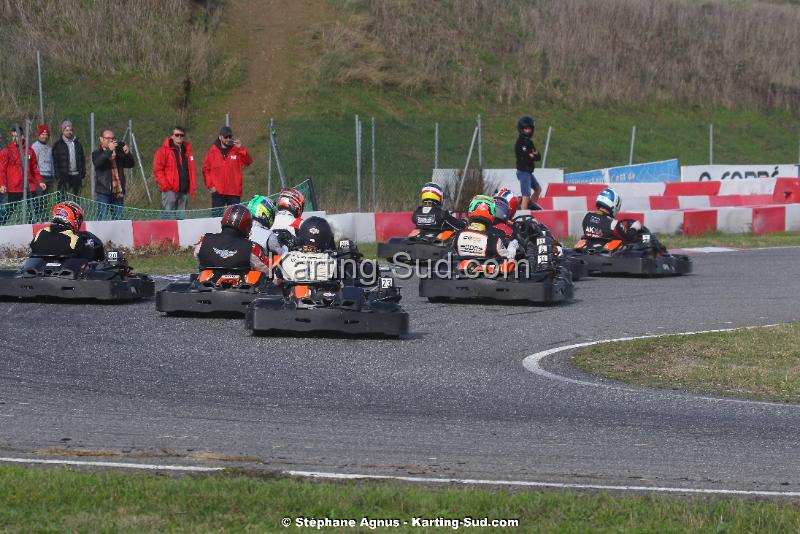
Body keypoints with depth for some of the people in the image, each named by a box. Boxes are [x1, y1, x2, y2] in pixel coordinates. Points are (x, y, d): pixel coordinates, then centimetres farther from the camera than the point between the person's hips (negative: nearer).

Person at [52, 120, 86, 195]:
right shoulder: (57, 145, 3)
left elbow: (82, 160, 18)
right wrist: (58, 176, -10)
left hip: (76, 176, 4)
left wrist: (83, 174, 8)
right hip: (64, 176, -4)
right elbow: (55, 162, -1)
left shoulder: (78, 144, 17)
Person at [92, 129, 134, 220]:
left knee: (118, 218, 5)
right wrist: (109, 150, -27)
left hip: (118, 192, 4)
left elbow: (130, 164, 10)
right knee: (102, 218, -9)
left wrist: (128, 154, -10)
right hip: (104, 192, -4)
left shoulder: (118, 153, 16)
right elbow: (97, 163, -18)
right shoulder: (97, 154, 5)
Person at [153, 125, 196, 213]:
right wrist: (164, 184, -13)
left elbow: (192, 169, 19)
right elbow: (157, 169, -5)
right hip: (170, 191, -6)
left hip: (185, 191, 6)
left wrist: (192, 187, 8)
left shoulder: (187, 150, 16)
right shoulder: (164, 150, -1)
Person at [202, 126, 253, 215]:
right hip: (217, 191, 0)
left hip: (234, 192, 0)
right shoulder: (212, 152, 7)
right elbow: (206, 169, 8)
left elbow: (248, 161, -7)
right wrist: (210, 185, -1)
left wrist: (241, 148, -20)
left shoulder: (237, 151, 6)